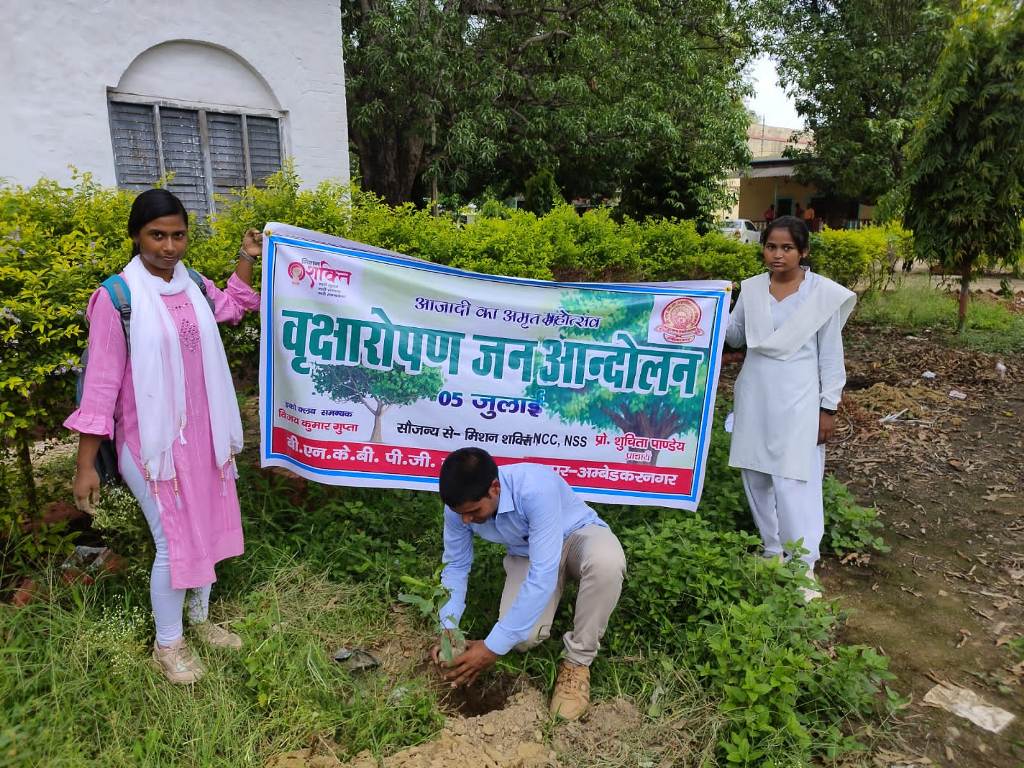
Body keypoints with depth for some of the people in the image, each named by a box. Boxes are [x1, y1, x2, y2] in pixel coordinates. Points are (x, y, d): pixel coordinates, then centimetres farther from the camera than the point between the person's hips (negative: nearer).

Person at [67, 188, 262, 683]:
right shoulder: (116, 297, -14)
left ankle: (199, 620, 37)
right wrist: (85, 464, -11)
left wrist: (246, 260, 16)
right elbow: (101, 383, -12)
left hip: (202, 435, 6)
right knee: (174, 542, 0)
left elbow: (231, 309, 26)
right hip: (153, 440, -6)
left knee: (206, 531, 15)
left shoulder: (194, 285, 2)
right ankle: (166, 645, 23)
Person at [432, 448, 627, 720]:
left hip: (578, 534, -4)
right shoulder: (460, 505, -22)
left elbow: (543, 574, -41)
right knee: (523, 638, -20)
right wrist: (448, 628, -19)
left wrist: (494, 646, -38)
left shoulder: (536, 488, -40)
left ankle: (577, 662, -17)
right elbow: (455, 567, -5)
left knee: (606, 562, -40)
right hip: (527, 553, 4)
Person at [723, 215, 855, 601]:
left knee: (794, 482, -7)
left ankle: (804, 568, 4)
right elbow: (734, 337, 12)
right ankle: (773, 553, 27)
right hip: (755, 398, 5)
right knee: (756, 476, 11)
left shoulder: (824, 293, -6)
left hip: (797, 402, -4)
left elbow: (831, 356, -3)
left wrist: (828, 408, -5)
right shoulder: (751, 288, 4)